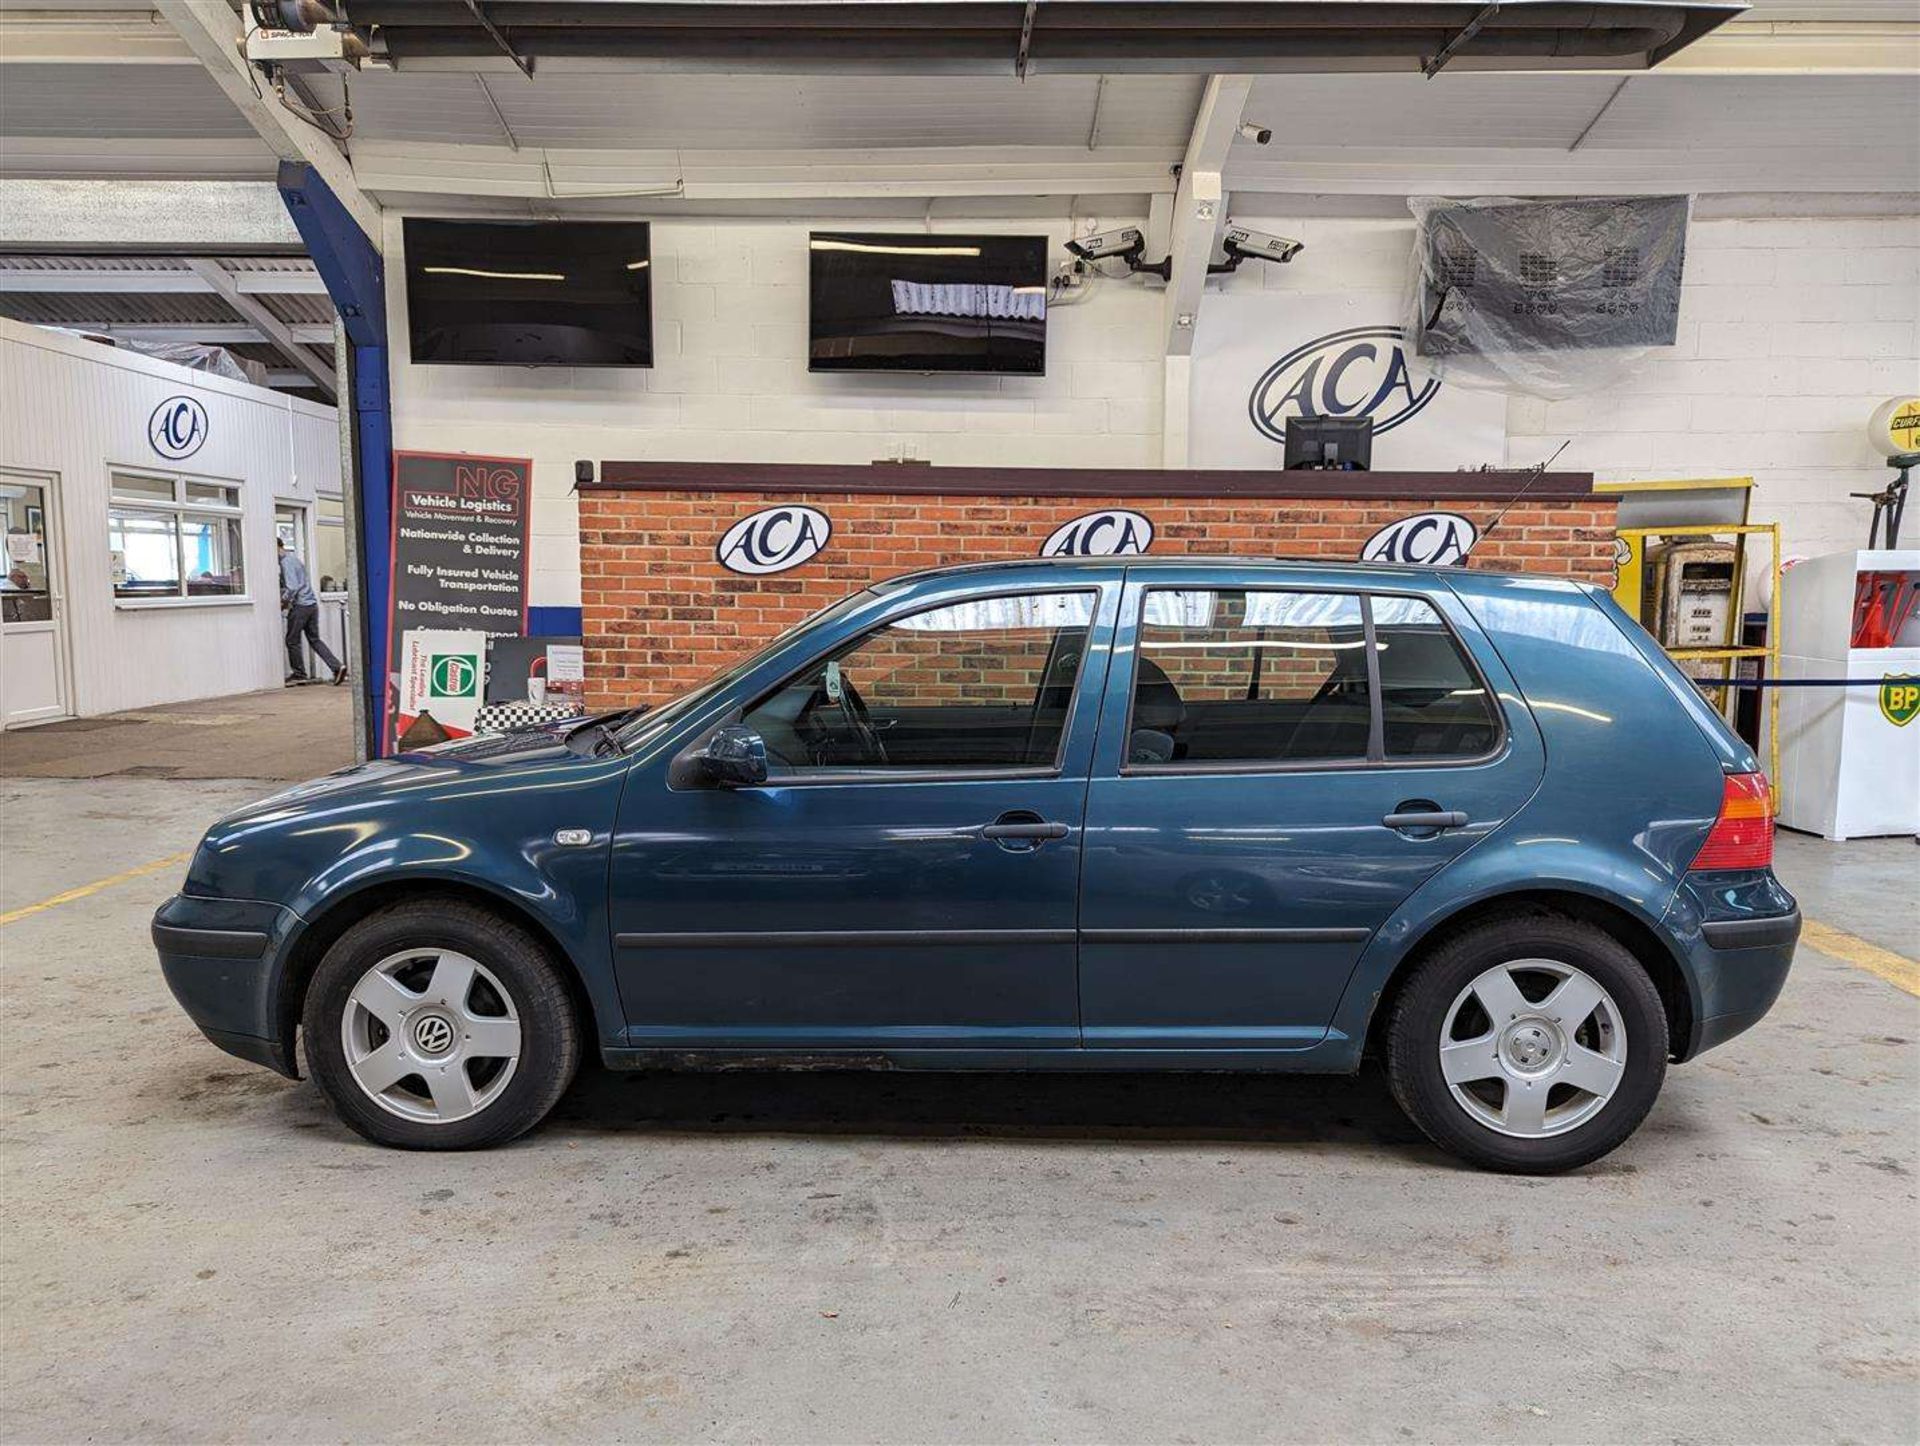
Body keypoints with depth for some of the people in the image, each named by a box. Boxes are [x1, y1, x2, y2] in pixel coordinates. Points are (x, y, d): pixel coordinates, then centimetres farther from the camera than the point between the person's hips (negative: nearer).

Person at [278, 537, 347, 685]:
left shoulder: (286, 562, -10)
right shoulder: (295, 559, 19)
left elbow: (292, 587, -19)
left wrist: (283, 601, -7)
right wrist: (286, 599, 21)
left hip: (300, 606, -9)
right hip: (312, 604, 9)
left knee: (292, 641, 6)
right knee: (315, 640, 9)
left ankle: (299, 674, 14)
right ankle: (337, 666, -4)